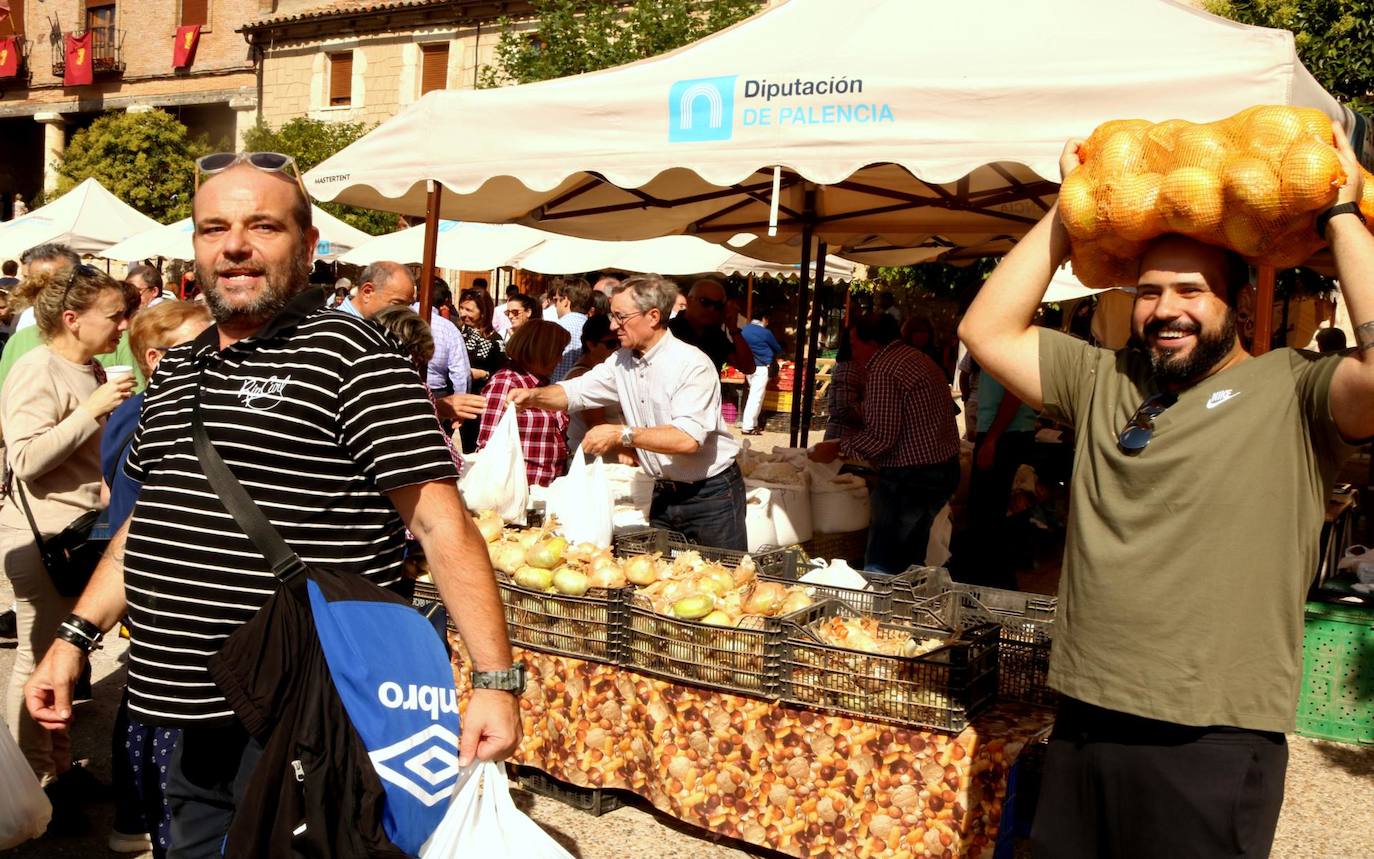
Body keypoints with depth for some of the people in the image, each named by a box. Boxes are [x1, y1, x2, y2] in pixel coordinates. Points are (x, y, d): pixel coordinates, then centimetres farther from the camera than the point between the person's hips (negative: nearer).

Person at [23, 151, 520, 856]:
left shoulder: (351, 356, -11)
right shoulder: (175, 372, 13)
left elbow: (441, 522, -17)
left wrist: (494, 680, -22)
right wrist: (76, 636, 16)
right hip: (194, 718, 8)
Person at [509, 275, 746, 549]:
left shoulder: (692, 364, -21)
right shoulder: (622, 361, 3)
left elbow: (688, 439, -30)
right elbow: (575, 392, 6)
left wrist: (622, 434, -31)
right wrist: (534, 396, -13)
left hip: (711, 494, -7)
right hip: (665, 493, 7)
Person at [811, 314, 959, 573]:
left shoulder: (884, 370, -16)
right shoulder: (920, 359, 15)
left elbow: (881, 437, -20)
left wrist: (837, 448, -8)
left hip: (910, 479, -10)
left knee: (880, 567, -4)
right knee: (911, 562, 17)